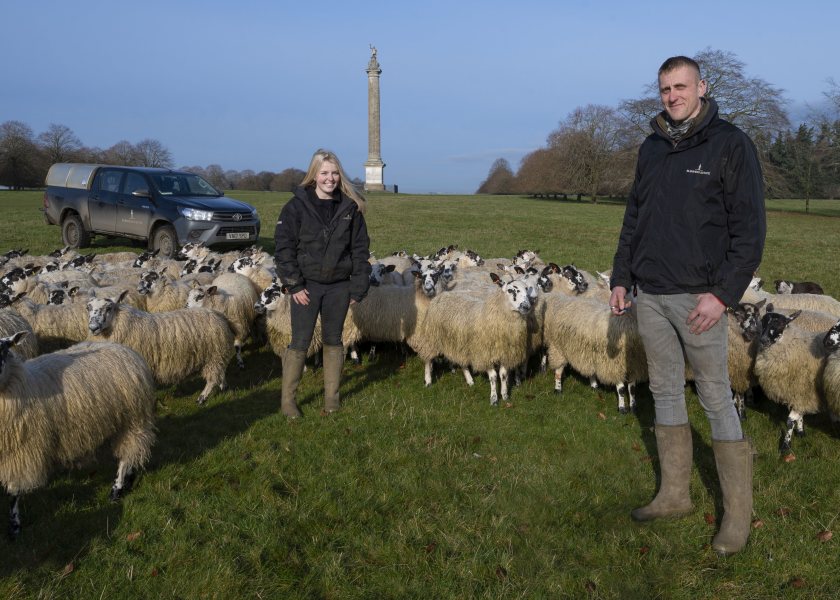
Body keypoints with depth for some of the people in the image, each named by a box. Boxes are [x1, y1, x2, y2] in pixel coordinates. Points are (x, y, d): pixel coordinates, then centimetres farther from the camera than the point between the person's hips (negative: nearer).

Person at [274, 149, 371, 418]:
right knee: (300, 343, -1)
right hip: (307, 285, -2)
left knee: (333, 340, 13)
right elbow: (283, 247, -6)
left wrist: (358, 287, -1)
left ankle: (332, 396, 24)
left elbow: (360, 249, 4)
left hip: (339, 286, 3)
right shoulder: (297, 206, -6)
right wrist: (294, 285, -11)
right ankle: (288, 399, 11)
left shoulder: (350, 207, 2)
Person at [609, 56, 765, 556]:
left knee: (717, 400, -1)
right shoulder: (652, 149, 13)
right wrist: (621, 278, 13)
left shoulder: (730, 144, -5)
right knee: (665, 392, 12)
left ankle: (739, 513, 11)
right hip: (649, 295, 6)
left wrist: (724, 294, -17)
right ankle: (675, 494, 24)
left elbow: (749, 228, -10)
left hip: (698, 297, -6)